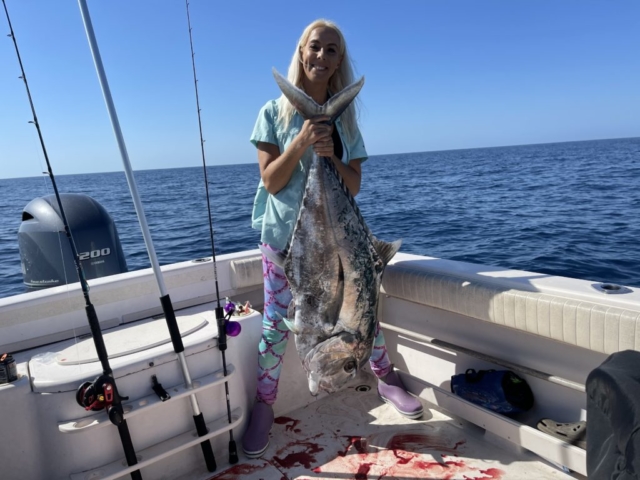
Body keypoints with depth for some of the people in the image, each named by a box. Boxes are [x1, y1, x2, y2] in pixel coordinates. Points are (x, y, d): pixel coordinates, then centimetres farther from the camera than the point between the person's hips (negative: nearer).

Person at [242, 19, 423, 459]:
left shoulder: (345, 118, 6)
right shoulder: (275, 112, -2)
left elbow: (354, 186, 0)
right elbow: (271, 181, -9)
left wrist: (330, 156, -19)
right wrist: (301, 142, -22)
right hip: (285, 234, -2)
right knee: (277, 321, 0)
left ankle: (387, 378, 33)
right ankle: (264, 404, 19)